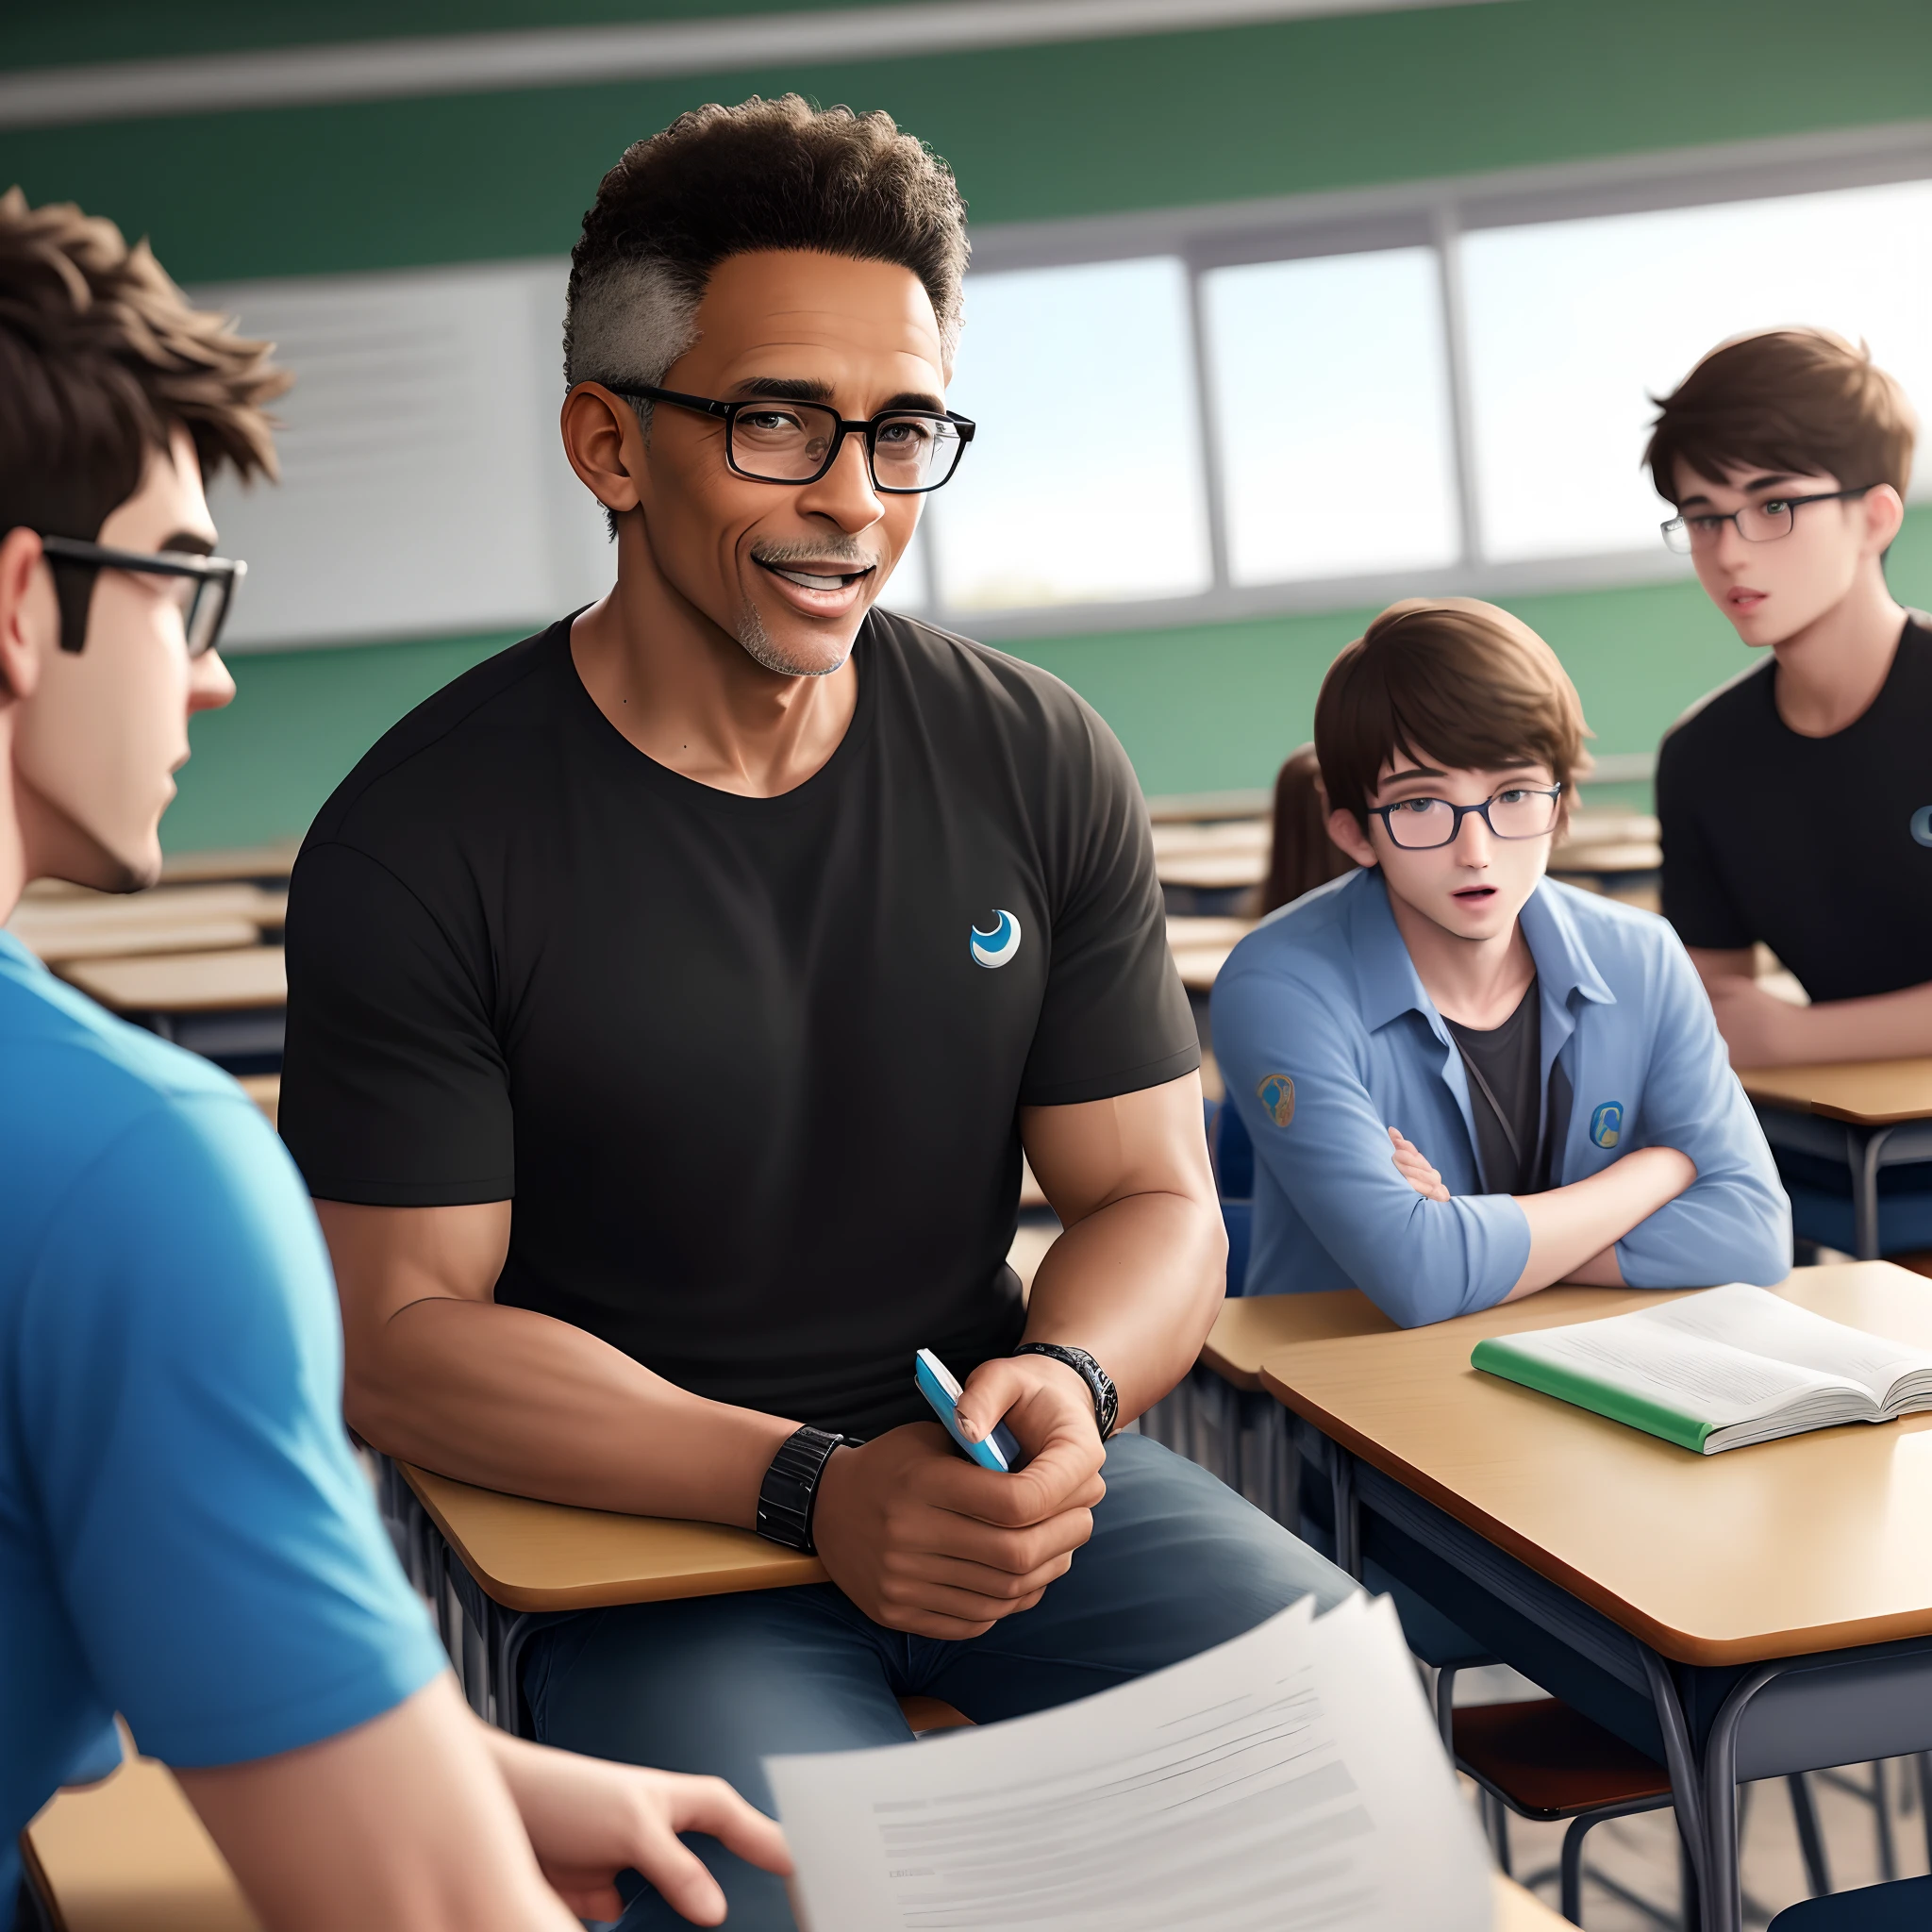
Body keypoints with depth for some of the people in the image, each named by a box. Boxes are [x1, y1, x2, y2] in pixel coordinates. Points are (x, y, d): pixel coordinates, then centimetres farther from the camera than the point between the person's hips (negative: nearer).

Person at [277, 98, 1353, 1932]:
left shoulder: (1038, 764, 1)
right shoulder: (423, 838, -11)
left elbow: (1155, 1196, 5)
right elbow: (398, 1331, -11)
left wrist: (1071, 1384, -19)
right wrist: (811, 1488, -22)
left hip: (1003, 1472, 4)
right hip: (650, 1524, -3)